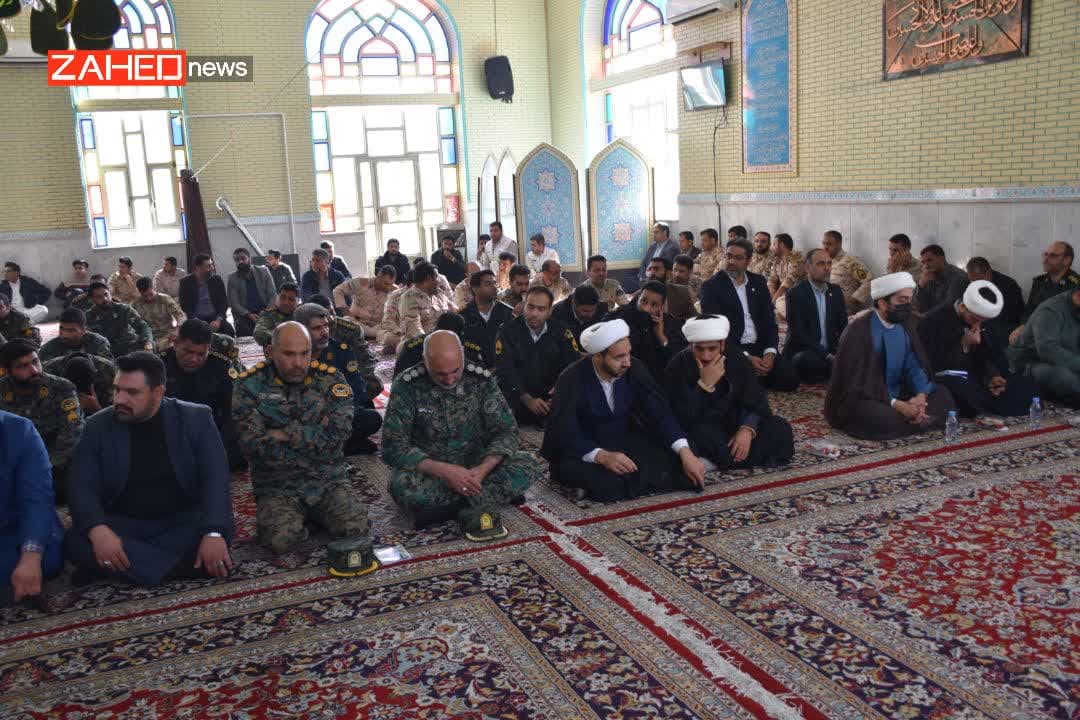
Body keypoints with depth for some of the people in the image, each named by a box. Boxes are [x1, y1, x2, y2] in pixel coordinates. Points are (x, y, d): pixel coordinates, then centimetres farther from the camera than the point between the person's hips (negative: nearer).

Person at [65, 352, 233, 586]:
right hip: (123, 526, 1)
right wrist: (98, 530, -30)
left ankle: (118, 566, -20)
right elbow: (83, 488, -7)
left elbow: (215, 478, -13)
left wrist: (213, 533, -30)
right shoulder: (98, 426, 0)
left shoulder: (195, 418, -5)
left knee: (219, 533, -32)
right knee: (76, 542, -28)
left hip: (183, 523, -1)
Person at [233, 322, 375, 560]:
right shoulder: (250, 385, -3)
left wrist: (287, 433, -14)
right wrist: (316, 436, -11)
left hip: (329, 481, 2)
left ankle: (312, 516, 12)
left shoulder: (330, 379, 1)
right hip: (277, 487, -1)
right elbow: (254, 445, -13)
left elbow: (340, 431, -13)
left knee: (357, 531, -20)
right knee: (282, 540, -28)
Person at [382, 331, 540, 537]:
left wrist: (483, 469, -26)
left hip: (476, 467, 2)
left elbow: (506, 431, -6)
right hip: (430, 471, -2)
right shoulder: (407, 385, -14)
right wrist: (444, 471, -30)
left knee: (529, 464, -21)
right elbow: (394, 447, -18)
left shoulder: (481, 379, -6)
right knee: (402, 486, -36)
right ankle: (483, 502, -20)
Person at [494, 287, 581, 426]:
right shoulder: (508, 331, -4)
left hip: (551, 398, 3)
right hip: (518, 400, -2)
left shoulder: (561, 332, 3)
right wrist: (528, 400, -25)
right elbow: (505, 371, -12)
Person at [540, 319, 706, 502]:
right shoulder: (572, 379, -21)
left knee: (671, 459, -19)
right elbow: (565, 433, -27)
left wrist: (685, 453, -24)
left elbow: (660, 412, -10)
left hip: (625, 442, 5)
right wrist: (603, 456, -43)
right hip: (583, 451, -4)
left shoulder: (634, 368, -9)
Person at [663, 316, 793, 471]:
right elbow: (680, 419, -27)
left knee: (780, 429, -12)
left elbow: (754, 401, -5)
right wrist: (704, 384, -36)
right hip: (698, 433, -5)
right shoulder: (676, 368, -19)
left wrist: (747, 429, -25)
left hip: (732, 424, 5)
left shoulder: (735, 358, -9)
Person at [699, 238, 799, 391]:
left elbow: (769, 320, 8)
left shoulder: (758, 282, 11)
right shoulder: (711, 287, -5)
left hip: (760, 347, 5)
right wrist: (746, 357, -21)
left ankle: (755, 379, 11)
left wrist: (770, 352, -11)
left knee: (790, 379, -14)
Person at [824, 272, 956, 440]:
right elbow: (855, 381, -22)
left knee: (944, 395, -6)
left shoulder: (905, 325, 2)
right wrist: (895, 405, -29)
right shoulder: (858, 330, -19)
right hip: (859, 400, -7)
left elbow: (914, 367, 1)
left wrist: (920, 396, -20)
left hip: (897, 396, 7)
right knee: (886, 419, -35)